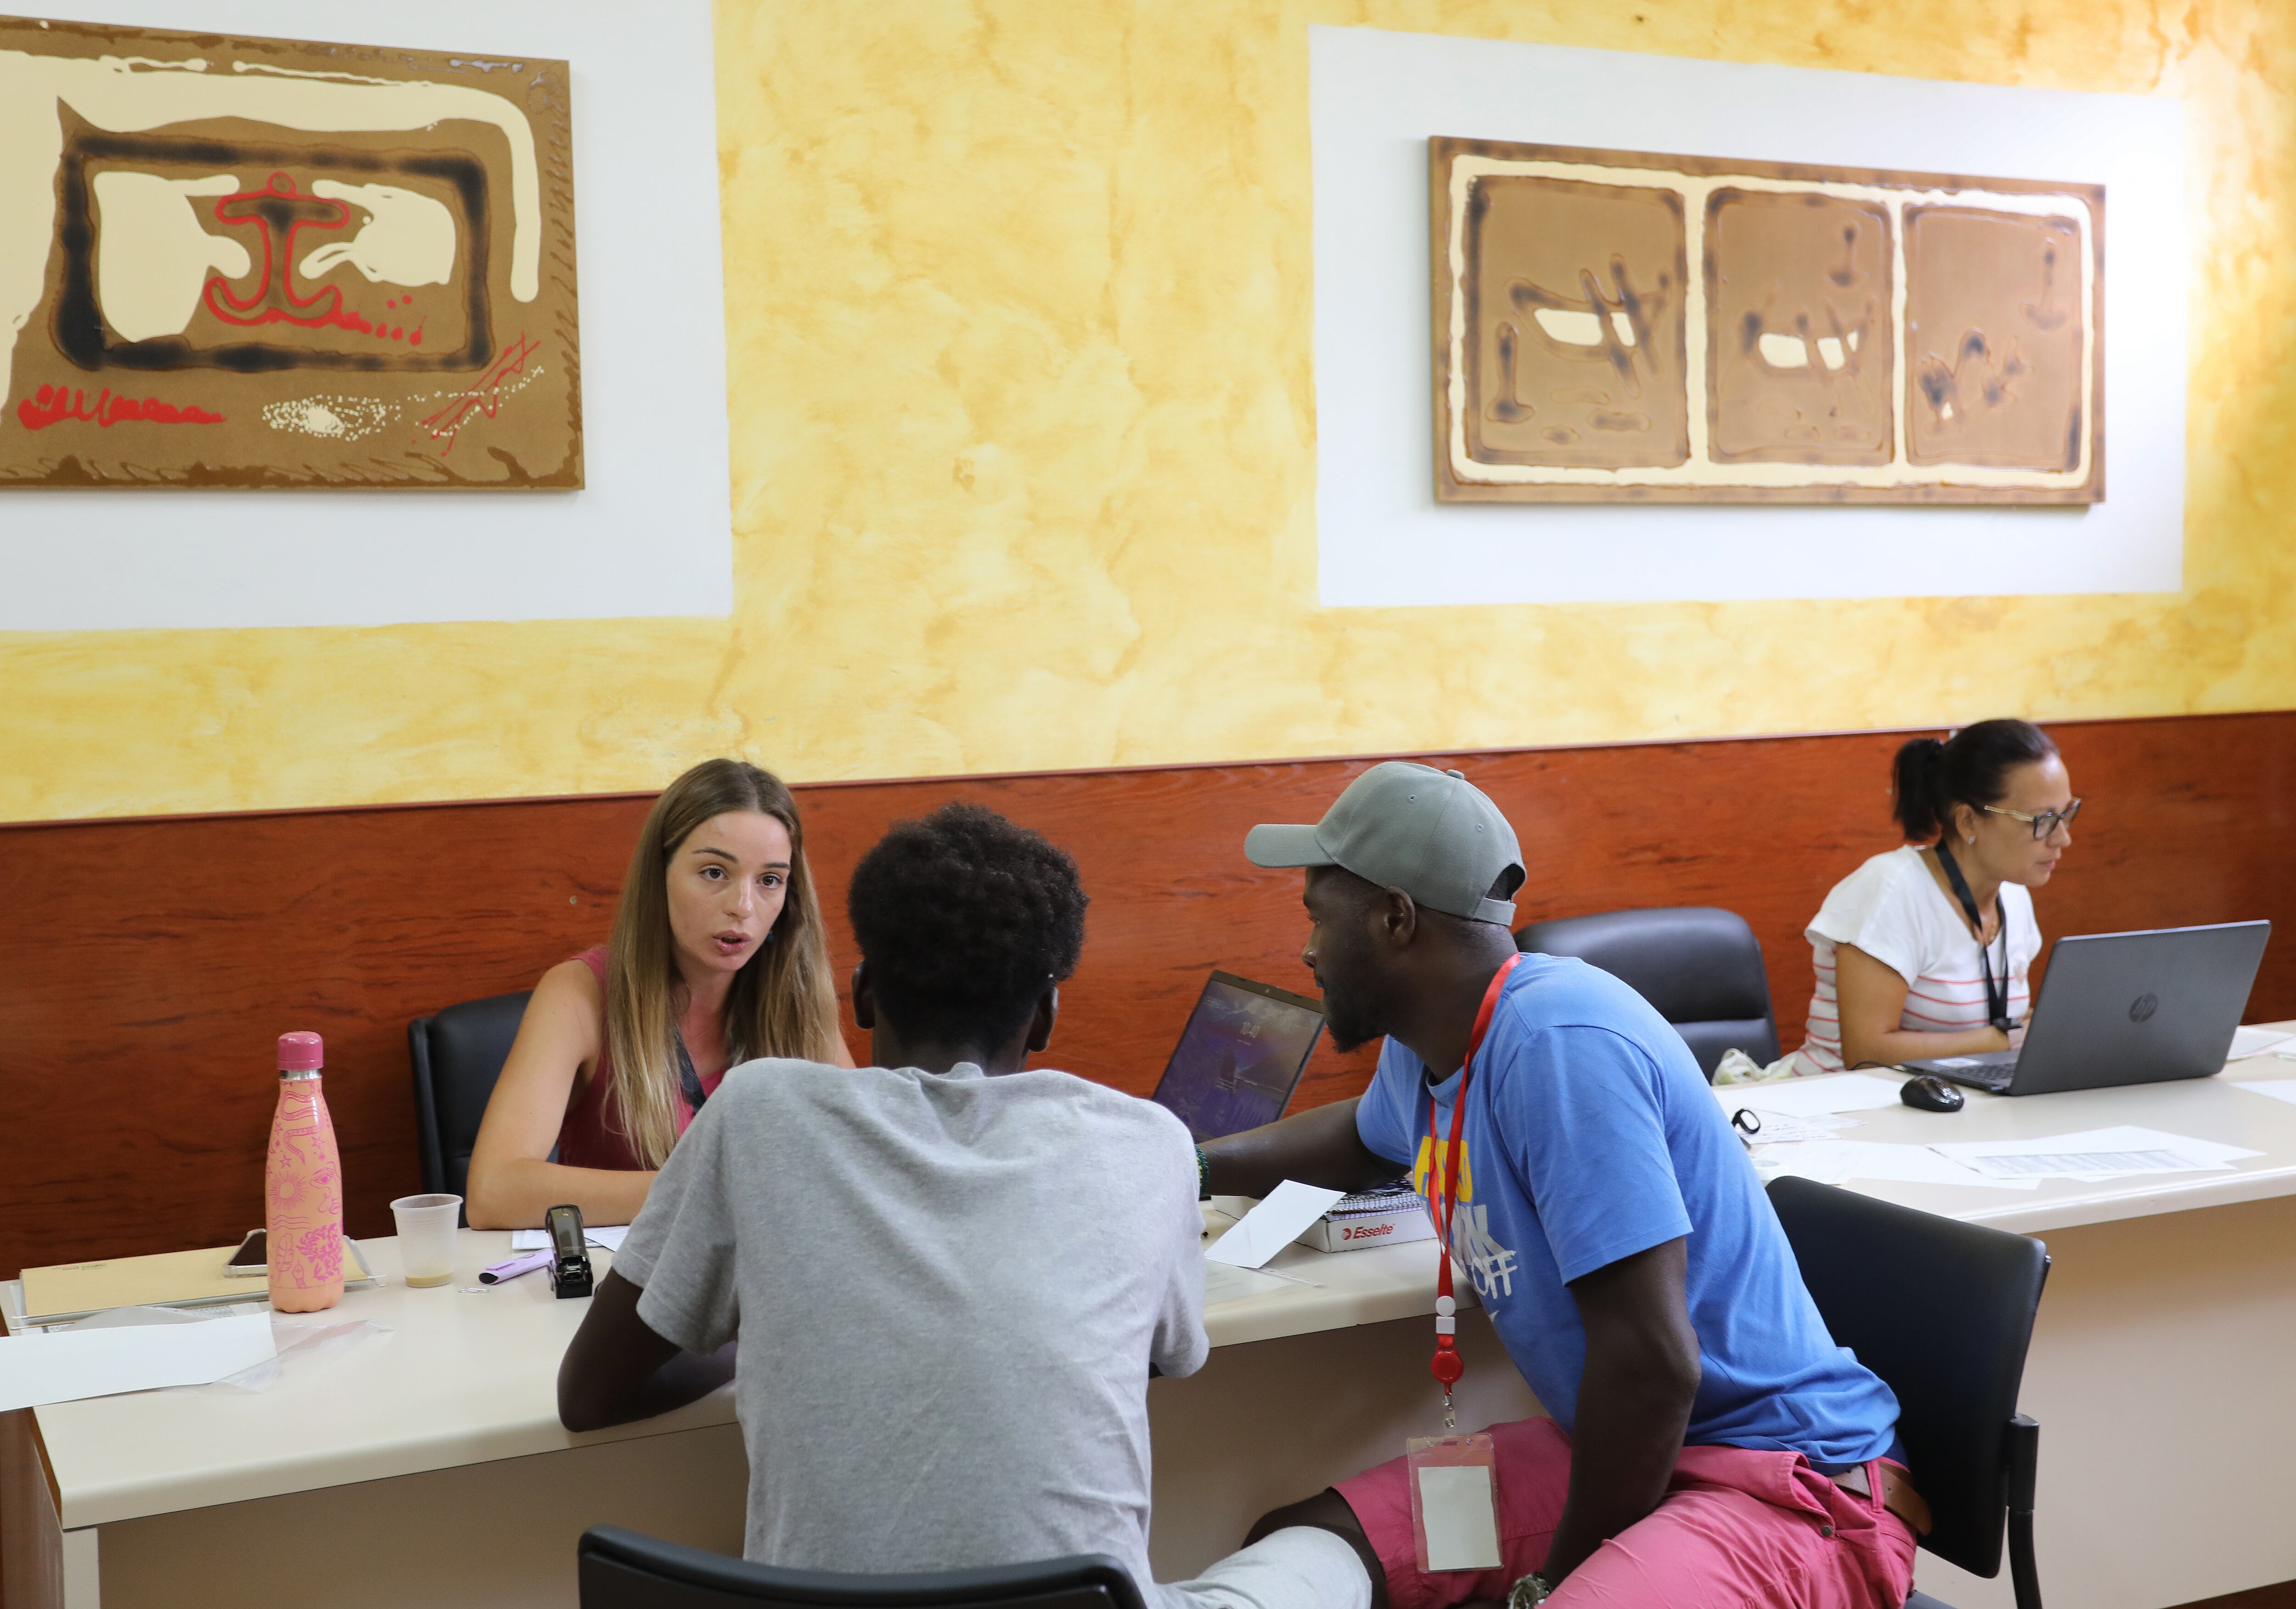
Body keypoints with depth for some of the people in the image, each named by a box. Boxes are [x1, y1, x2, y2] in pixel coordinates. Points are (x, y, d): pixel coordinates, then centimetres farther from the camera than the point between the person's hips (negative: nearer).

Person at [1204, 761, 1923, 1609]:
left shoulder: (1559, 1046, -23)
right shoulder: (1426, 1046, 6)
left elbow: (1653, 1363, -25)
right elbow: (1365, 1136, 34)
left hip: (1790, 1482, -9)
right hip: (1609, 1446, 9)